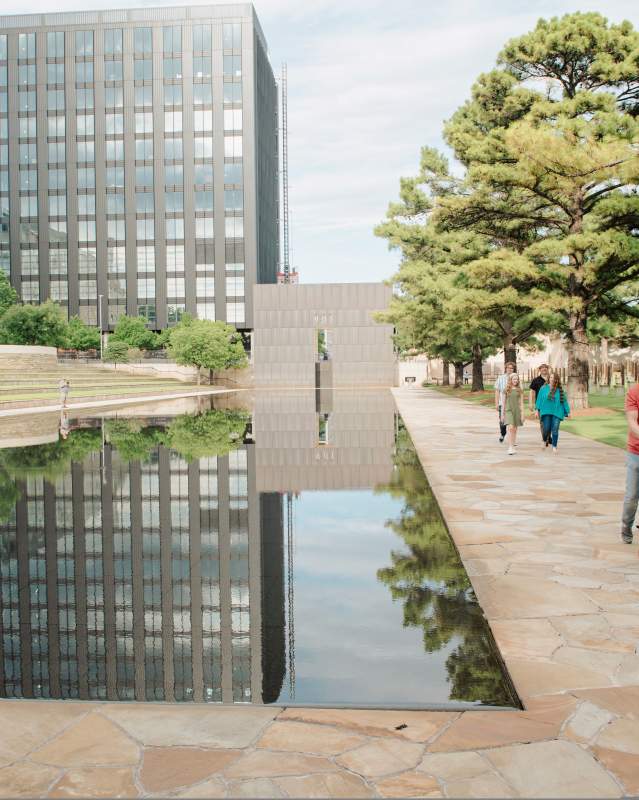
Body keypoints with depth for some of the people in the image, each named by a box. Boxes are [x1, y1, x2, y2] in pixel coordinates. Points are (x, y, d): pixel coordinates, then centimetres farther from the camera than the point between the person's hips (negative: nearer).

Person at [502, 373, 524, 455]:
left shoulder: (520, 390, 4)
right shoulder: (507, 390, 3)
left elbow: (521, 403, 4)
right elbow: (504, 402, 8)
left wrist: (522, 414, -2)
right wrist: (503, 414, 8)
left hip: (517, 411, 1)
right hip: (508, 411, -1)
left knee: (514, 430, 8)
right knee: (510, 428, -16)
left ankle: (513, 446, 20)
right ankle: (510, 448, -19)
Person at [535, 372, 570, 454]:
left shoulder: (560, 390, 4)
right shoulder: (544, 388, 5)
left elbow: (564, 401, 7)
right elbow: (539, 399, 7)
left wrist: (568, 412, 6)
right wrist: (538, 410, 3)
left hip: (557, 412, 0)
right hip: (546, 412, 0)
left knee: (555, 430, -6)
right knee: (546, 429, -4)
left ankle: (554, 447, 3)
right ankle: (545, 441, 27)